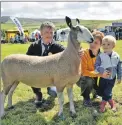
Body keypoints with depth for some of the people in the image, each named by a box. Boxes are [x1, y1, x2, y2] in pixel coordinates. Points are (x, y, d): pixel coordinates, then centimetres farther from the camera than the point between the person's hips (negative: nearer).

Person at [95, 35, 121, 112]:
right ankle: (112, 103, 32)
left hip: (112, 78, -1)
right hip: (103, 78, 1)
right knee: (101, 92, 11)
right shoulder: (100, 56, -13)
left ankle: (103, 105, 21)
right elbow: (96, 66, -15)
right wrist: (103, 70, -32)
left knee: (107, 92, -2)